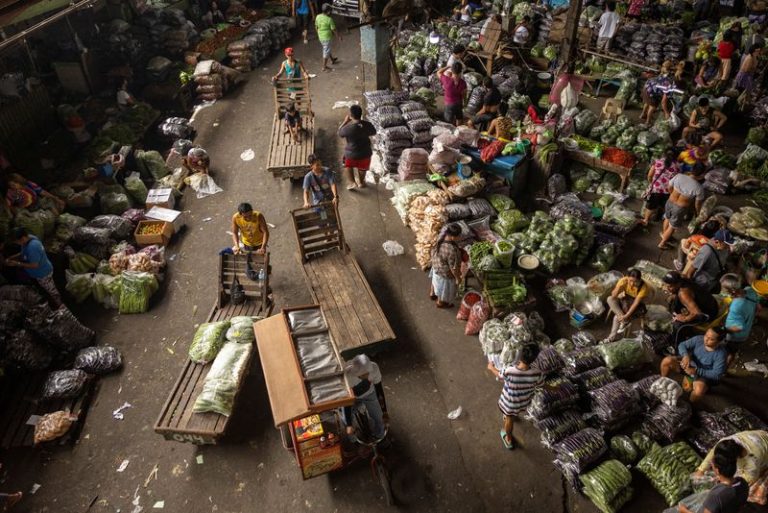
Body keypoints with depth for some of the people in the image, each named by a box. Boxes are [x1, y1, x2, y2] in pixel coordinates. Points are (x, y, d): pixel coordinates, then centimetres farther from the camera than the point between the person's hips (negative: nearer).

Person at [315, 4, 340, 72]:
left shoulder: (318, 17, -5)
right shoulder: (329, 19, -23)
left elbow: (316, 27, 6)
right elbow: (333, 29, -16)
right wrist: (339, 36, -2)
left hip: (320, 36, 7)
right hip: (327, 37, -7)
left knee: (327, 49, 26)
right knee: (326, 51, 6)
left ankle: (332, 60, 49)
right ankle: (324, 67, 14)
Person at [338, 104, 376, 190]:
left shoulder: (348, 128, -27)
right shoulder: (367, 125, -17)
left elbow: (339, 133, -7)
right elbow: (373, 133, 3)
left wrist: (345, 121, -2)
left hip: (352, 154, -3)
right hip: (365, 153, 3)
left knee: (348, 166, 29)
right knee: (362, 167, 30)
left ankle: (351, 182, 21)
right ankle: (361, 182, 49)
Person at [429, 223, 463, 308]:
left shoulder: (441, 238, -19)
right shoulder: (452, 250, -42)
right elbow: (453, 267, -29)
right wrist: (458, 278, -13)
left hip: (436, 266, 7)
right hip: (445, 273, -7)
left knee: (435, 281, 35)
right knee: (445, 288, 23)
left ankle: (432, 294, 62)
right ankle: (440, 303, 51)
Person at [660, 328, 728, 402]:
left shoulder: (721, 354, -25)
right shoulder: (699, 339, -16)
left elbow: (717, 375, -23)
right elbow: (682, 345, -8)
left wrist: (696, 371, -32)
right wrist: (686, 356, -30)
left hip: (704, 375, -4)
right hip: (690, 364, 4)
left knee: (699, 390, -36)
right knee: (666, 361, -17)